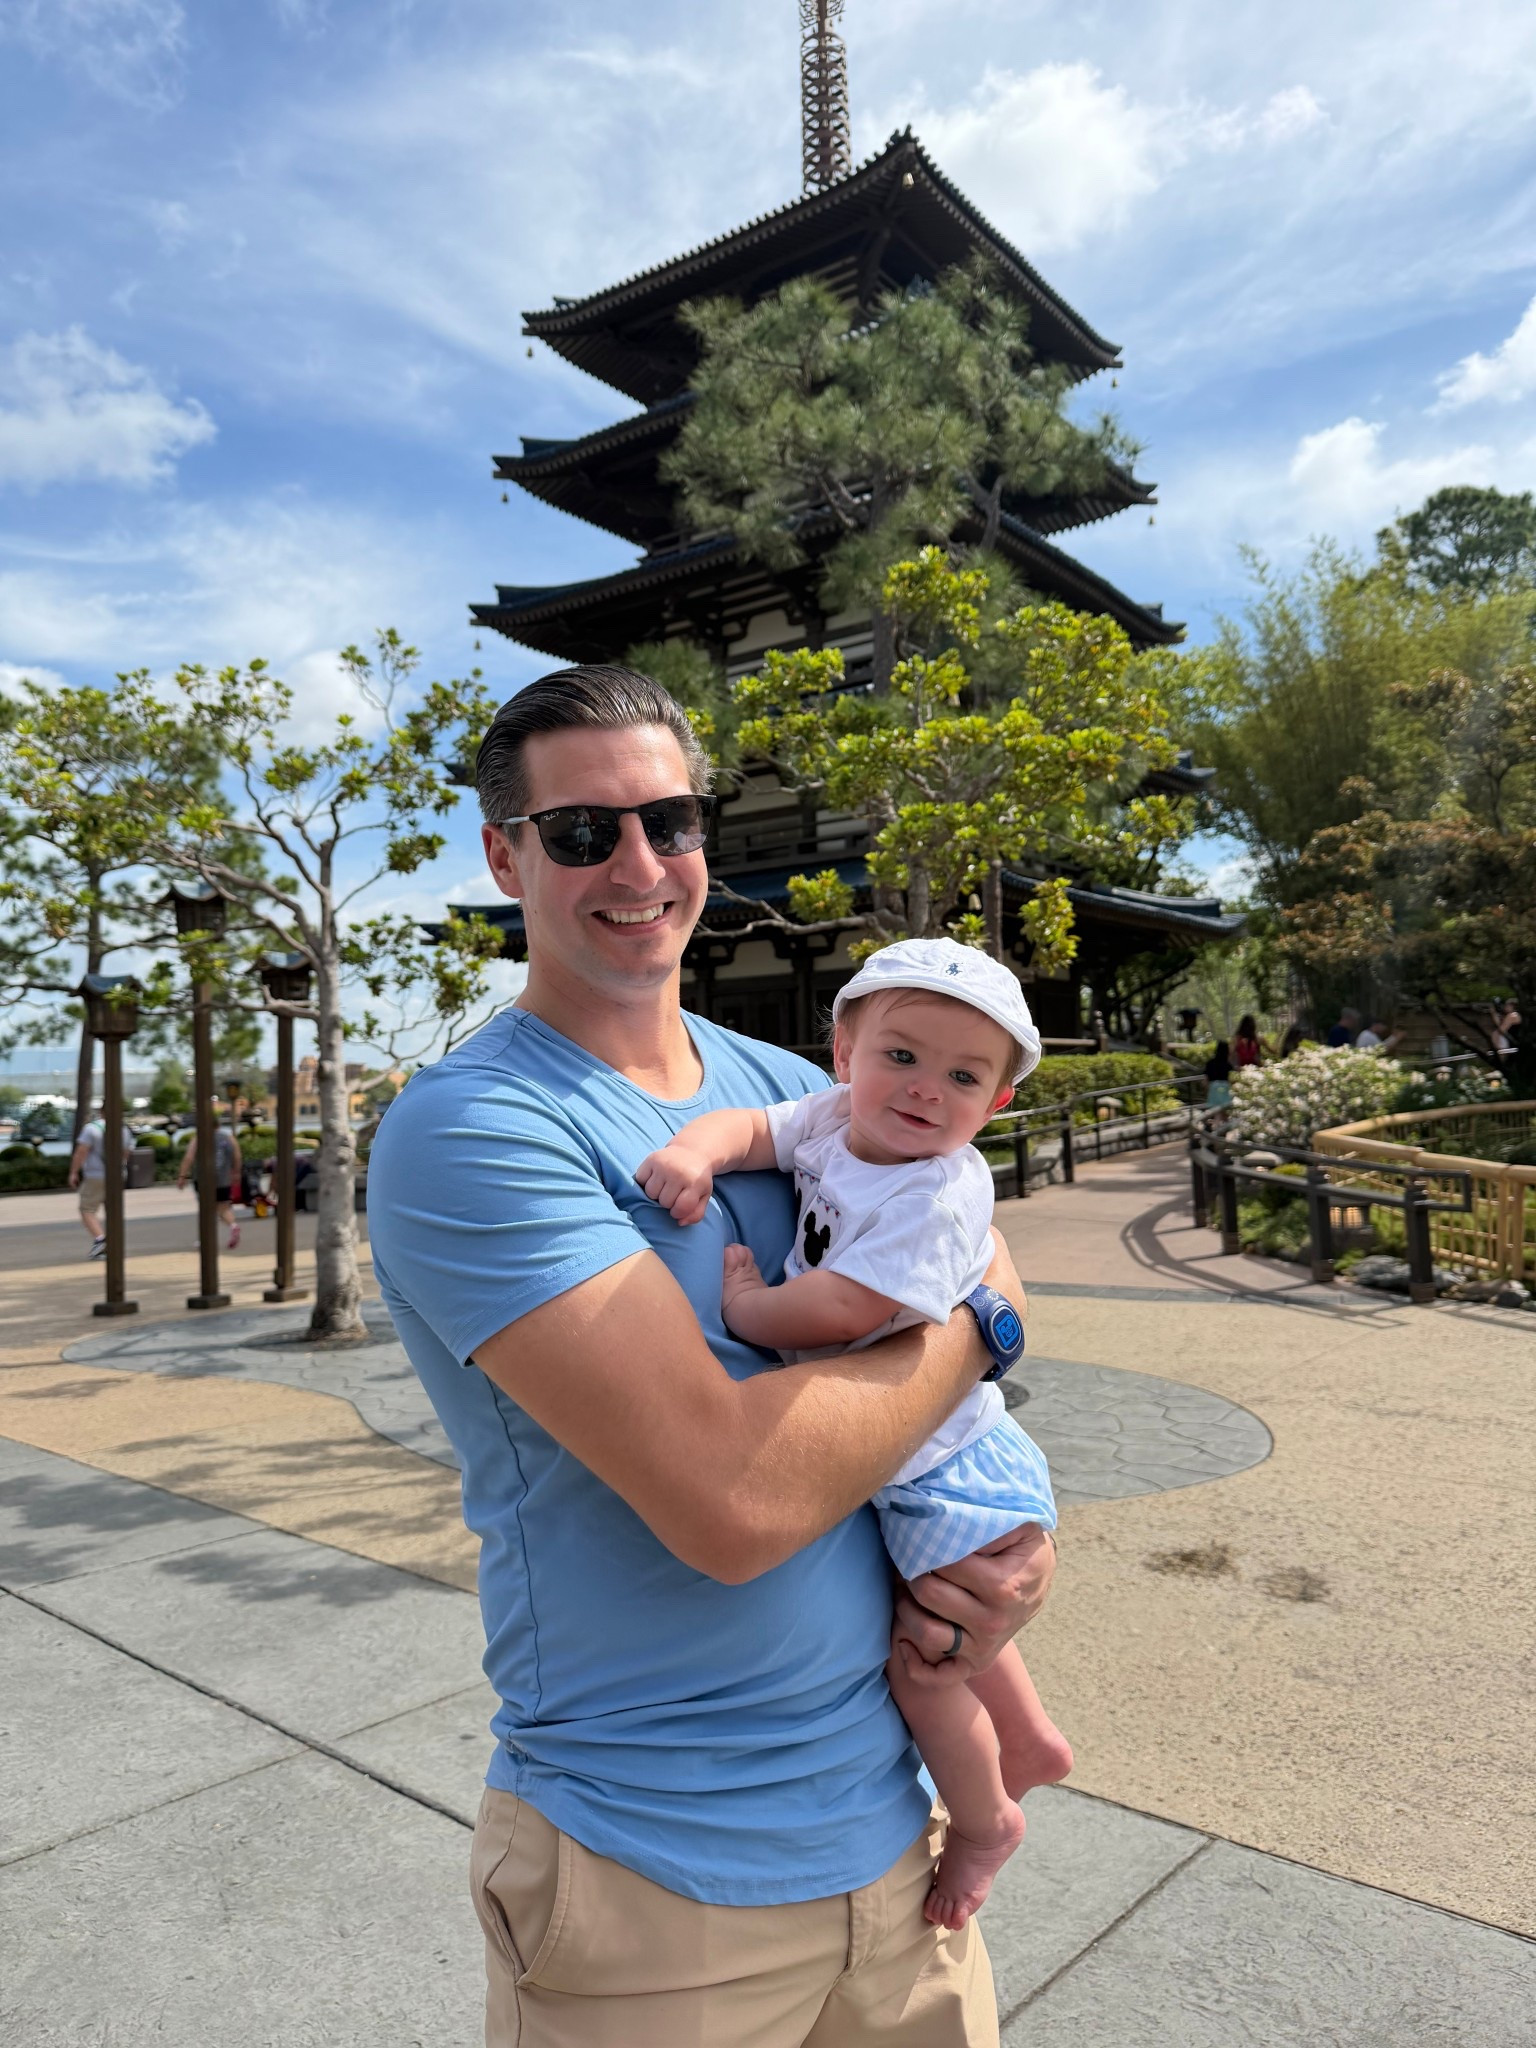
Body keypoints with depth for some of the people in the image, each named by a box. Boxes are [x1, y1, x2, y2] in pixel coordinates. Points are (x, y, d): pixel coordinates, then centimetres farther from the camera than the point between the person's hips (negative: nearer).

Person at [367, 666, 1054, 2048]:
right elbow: (730, 1497, -29)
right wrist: (983, 1313, -14)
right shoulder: (464, 1129, -20)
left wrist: (1011, 1546, -9)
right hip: (657, 1887, -5)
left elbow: (928, 1382, 11)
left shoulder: (799, 1090, 3)